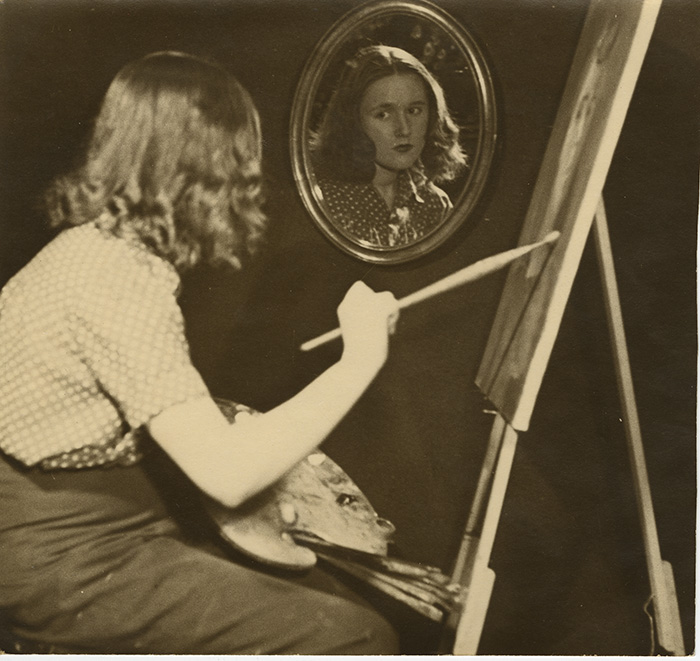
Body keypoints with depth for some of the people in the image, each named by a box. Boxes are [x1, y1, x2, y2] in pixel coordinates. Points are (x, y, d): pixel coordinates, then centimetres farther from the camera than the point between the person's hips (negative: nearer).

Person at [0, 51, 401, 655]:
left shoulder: (99, 247, 6)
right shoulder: (118, 281, -24)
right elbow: (226, 473, -30)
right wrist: (360, 359, -21)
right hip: (63, 556, -9)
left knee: (335, 600, 7)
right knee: (355, 638, -14)